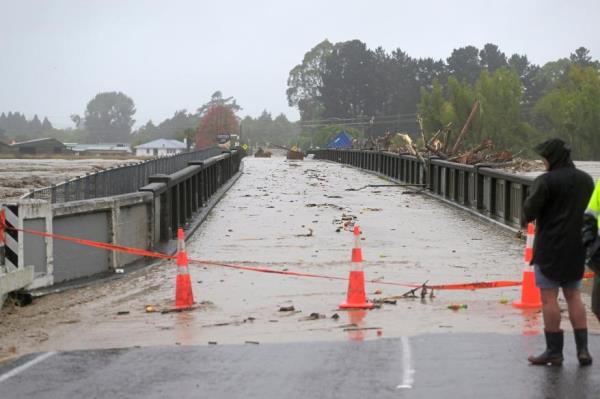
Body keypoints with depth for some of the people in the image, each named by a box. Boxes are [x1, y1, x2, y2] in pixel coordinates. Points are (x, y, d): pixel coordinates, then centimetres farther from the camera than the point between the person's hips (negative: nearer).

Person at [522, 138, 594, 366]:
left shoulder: (546, 181, -14)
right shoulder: (586, 180, 8)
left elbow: (530, 209, -17)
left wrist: (525, 219, 3)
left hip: (550, 247, -6)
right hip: (576, 248, 6)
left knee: (549, 298, 1)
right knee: (573, 296, 14)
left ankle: (554, 351, 3)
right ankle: (583, 349, 7)